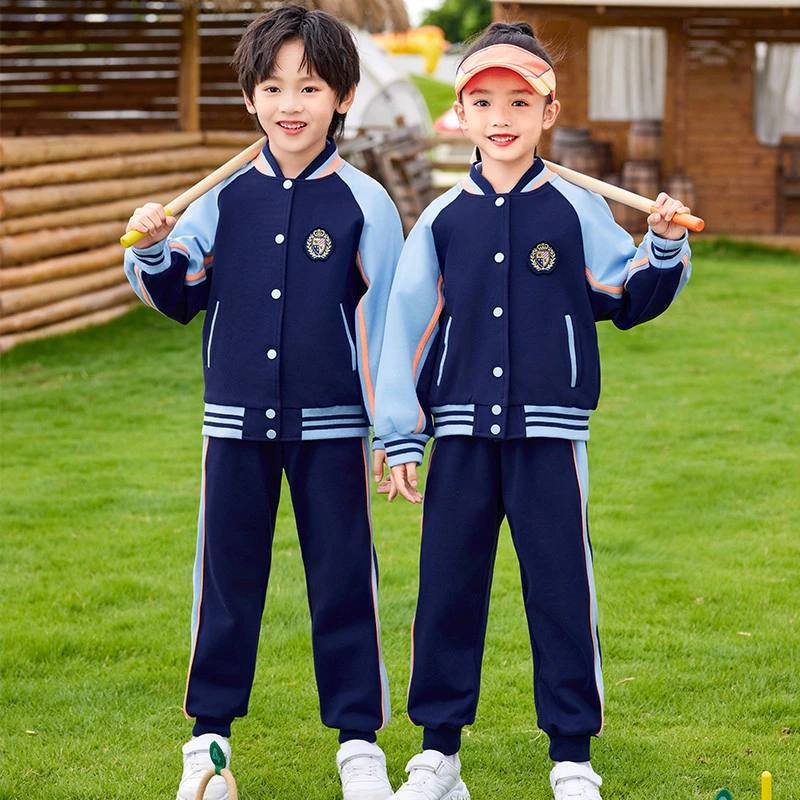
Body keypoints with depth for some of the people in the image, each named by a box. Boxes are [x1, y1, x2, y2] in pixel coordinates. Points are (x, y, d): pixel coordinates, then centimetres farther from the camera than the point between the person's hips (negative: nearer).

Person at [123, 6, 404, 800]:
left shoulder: (362, 202, -4)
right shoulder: (226, 199, 3)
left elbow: (388, 318, -2)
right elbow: (179, 298, 11)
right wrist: (152, 251, -9)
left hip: (330, 427, -2)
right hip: (236, 421, 2)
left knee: (342, 578, 5)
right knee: (226, 576, 9)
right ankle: (209, 734, 21)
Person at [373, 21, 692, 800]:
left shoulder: (576, 210, 2)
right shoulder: (442, 219, 5)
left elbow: (628, 300, 6)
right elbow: (406, 327, 7)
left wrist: (664, 247, -12)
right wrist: (399, 437, 4)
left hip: (549, 435, -2)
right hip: (461, 435, 2)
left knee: (559, 590, 2)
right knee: (447, 589, 7)